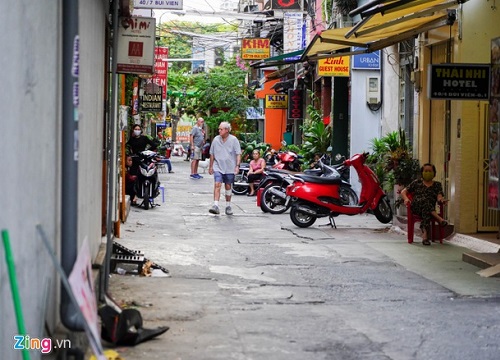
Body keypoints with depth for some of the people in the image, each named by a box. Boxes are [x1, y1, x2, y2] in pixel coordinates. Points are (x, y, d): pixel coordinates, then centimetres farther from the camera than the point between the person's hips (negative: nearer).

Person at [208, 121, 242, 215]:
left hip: (230, 168, -1)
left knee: (228, 187, 10)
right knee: (217, 185, -15)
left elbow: (238, 154, -4)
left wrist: (237, 165, -14)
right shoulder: (216, 139, 3)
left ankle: (228, 206, 23)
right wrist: (210, 166, 14)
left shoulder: (233, 140, -4)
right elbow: (212, 154, 12)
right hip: (218, 167, 1)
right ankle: (215, 206, -20)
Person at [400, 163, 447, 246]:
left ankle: (424, 235, -55)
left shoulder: (437, 185, 22)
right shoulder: (417, 182, 22)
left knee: (426, 211, -40)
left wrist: (441, 199, -22)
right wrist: (406, 199, -6)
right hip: (416, 207, 0)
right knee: (425, 200, -37)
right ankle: (439, 219, -52)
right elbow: (403, 192, 18)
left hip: (431, 209, 0)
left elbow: (439, 197, 4)